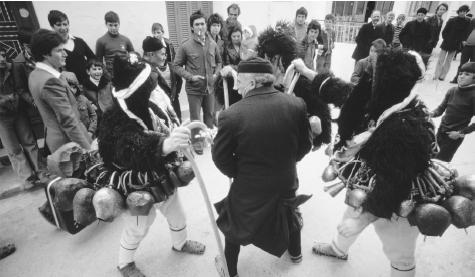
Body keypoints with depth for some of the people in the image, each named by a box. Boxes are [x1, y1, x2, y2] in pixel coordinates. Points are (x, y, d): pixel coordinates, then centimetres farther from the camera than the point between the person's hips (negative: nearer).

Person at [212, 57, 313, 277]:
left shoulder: (231, 115, -25)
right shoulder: (296, 104, -14)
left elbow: (221, 158, -15)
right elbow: (305, 145, -3)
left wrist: (239, 173, 4)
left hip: (248, 188, -3)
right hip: (287, 181, 4)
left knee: (235, 225, 24)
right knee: (288, 211, 34)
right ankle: (295, 252, 60)